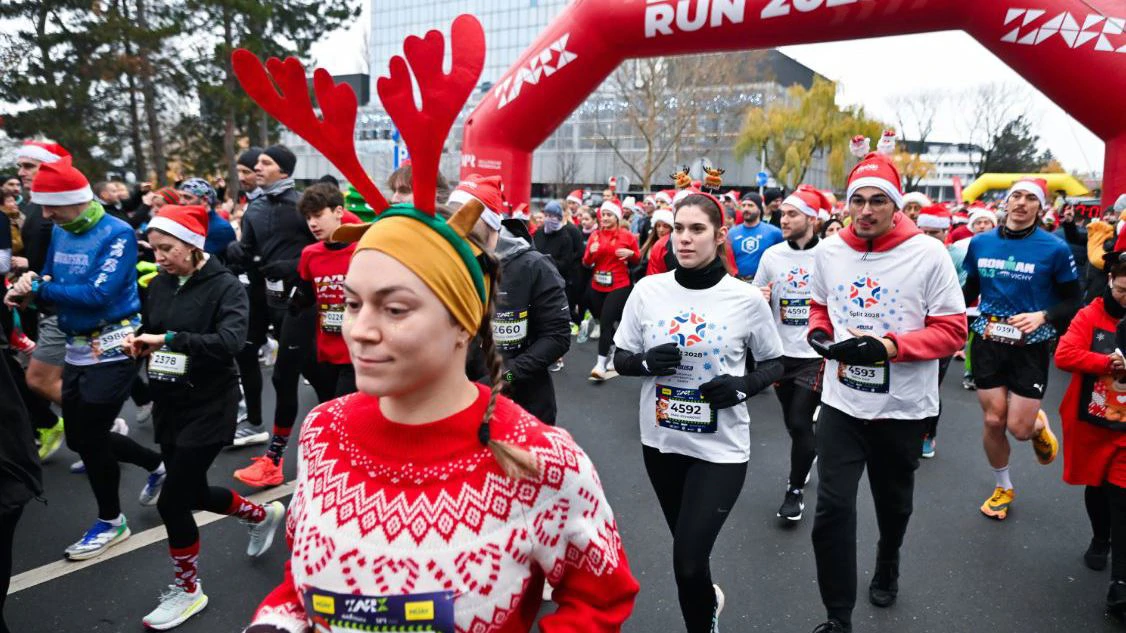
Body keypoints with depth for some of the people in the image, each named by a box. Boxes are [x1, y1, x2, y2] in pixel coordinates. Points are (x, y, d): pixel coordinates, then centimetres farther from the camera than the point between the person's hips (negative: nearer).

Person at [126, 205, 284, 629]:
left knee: (172, 502, -4)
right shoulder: (159, 285, 4)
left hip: (209, 406, -7)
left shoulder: (225, 287, -14)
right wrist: (138, 343, -7)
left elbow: (231, 342, -28)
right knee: (193, 493, 17)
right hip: (169, 404, 7)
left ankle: (188, 589, 20)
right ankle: (263, 515, 45)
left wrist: (169, 339, -30)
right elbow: (149, 333, 15)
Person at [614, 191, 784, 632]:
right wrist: (646, 361, -18)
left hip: (720, 448, -3)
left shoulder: (747, 299, -9)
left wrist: (744, 385, -16)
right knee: (686, 552, 21)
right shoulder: (647, 291, -5)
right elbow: (620, 359, 4)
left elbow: (775, 363, 3)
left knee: (688, 563, -6)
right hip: (661, 441, 3)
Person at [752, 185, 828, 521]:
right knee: (793, 422, 16)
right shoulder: (772, 255, 1)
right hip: (780, 353, 4)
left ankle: (795, 490, 14)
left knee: (799, 423, -5)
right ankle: (810, 451, 47)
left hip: (815, 355, -3)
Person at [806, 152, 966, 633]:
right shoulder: (828, 251, -2)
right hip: (841, 404, 2)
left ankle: (887, 567, 55)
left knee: (893, 501, 22)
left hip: (903, 408, -1)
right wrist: (819, 334, -8)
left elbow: (952, 331, -12)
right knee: (832, 508, -5)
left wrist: (888, 346, -26)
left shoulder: (929, 254, -14)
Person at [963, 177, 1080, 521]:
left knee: (1019, 427, -4)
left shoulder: (1055, 249, -7)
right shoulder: (980, 243, 1)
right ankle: (1003, 488, 30)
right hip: (987, 342, 2)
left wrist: (1043, 316, -20)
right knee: (993, 421, 6)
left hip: (1030, 347, -2)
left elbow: (1072, 301, -2)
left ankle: (1039, 424, 36)